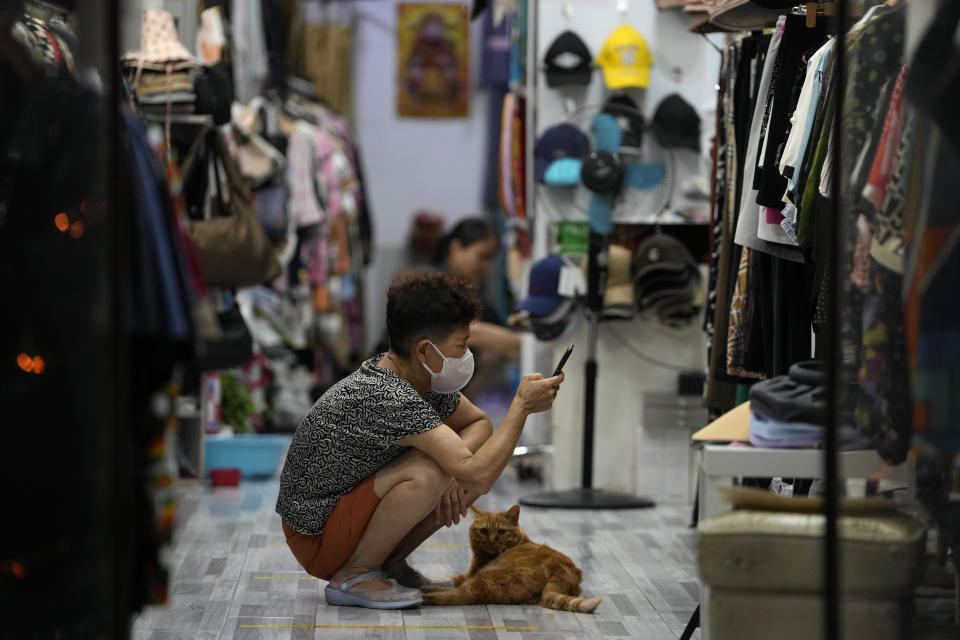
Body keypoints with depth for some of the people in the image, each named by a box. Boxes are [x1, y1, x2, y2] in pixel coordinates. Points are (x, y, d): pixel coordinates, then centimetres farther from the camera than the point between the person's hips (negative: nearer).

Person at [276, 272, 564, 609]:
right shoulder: (389, 398, -30)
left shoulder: (426, 380, -2)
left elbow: (478, 423, 14)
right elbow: (477, 476, -33)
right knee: (426, 474, -32)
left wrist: (455, 472, -8)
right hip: (316, 539, -9)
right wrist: (522, 405, -22)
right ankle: (352, 577, -13)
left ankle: (388, 563, 8)